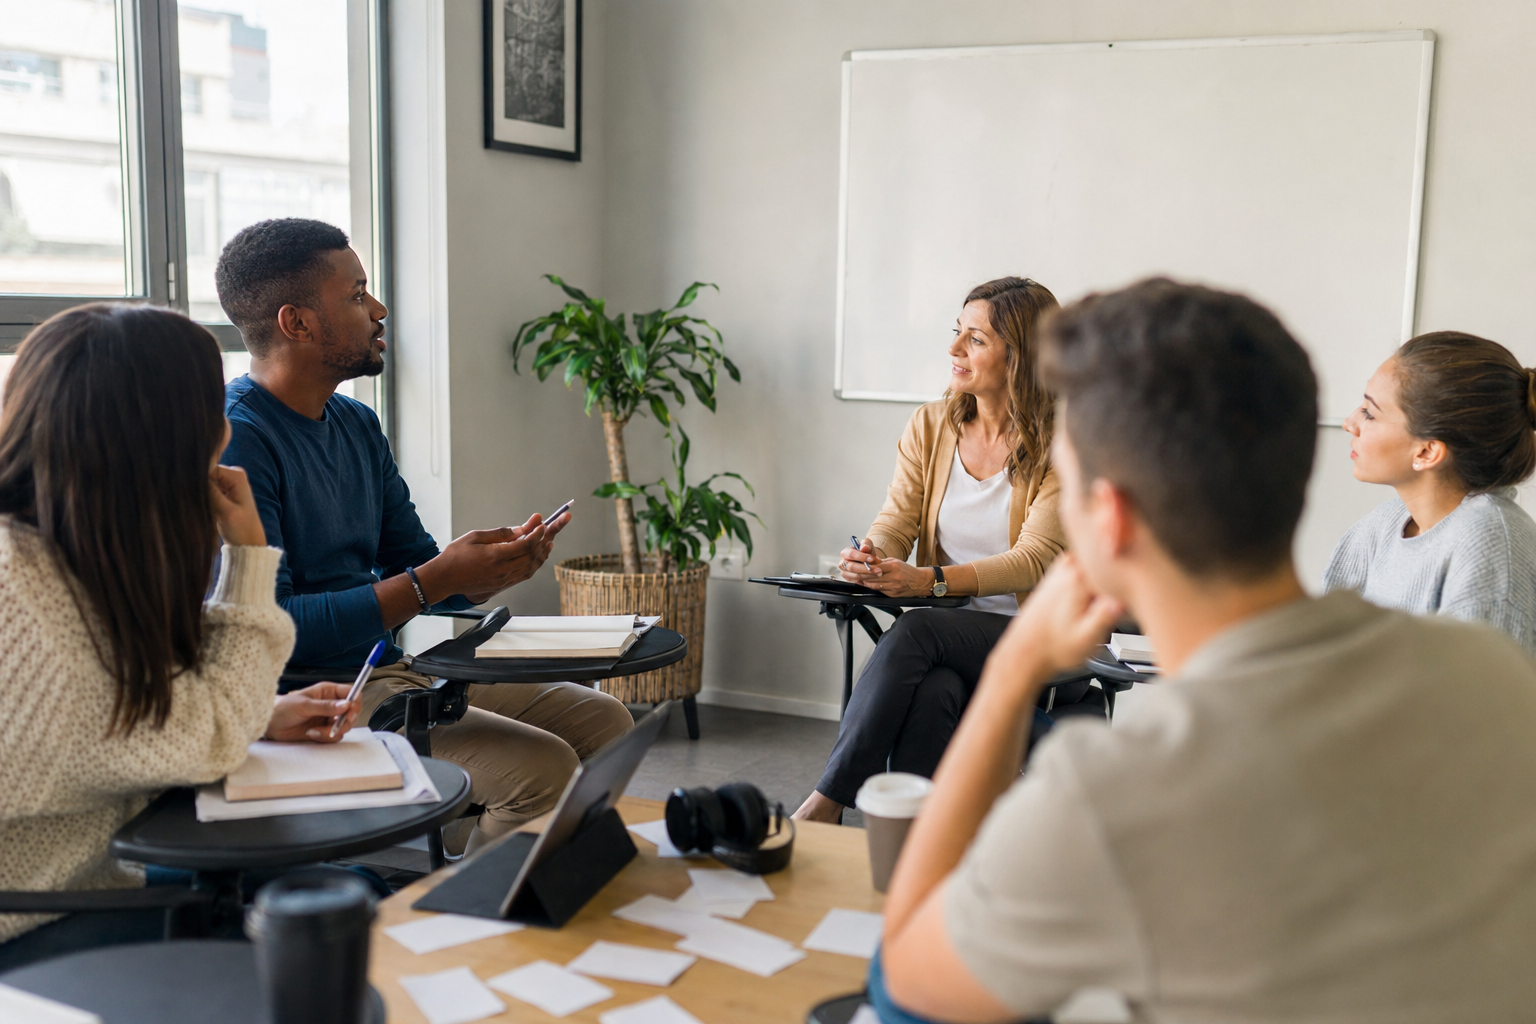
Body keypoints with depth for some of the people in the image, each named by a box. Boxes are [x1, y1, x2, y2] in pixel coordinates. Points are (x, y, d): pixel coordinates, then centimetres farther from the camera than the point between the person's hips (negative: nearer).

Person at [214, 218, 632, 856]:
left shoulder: (358, 425, 14)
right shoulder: (235, 438, -15)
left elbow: (413, 570, 16)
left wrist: (500, 563, -6)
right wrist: (434, 580, -23)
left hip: (390, 672, 9)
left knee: (603, 721, 2)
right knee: (544, 767, -24)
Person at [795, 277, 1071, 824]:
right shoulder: (931, 425, 9)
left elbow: (1036, 559, -17)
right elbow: (895, 521, 3)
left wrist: (928, 579, -31)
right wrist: (868, 556, -23)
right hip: (949, 630, 4)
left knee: (915, 631, -31)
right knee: (931, 691, -33)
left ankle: (824, 806, -27)